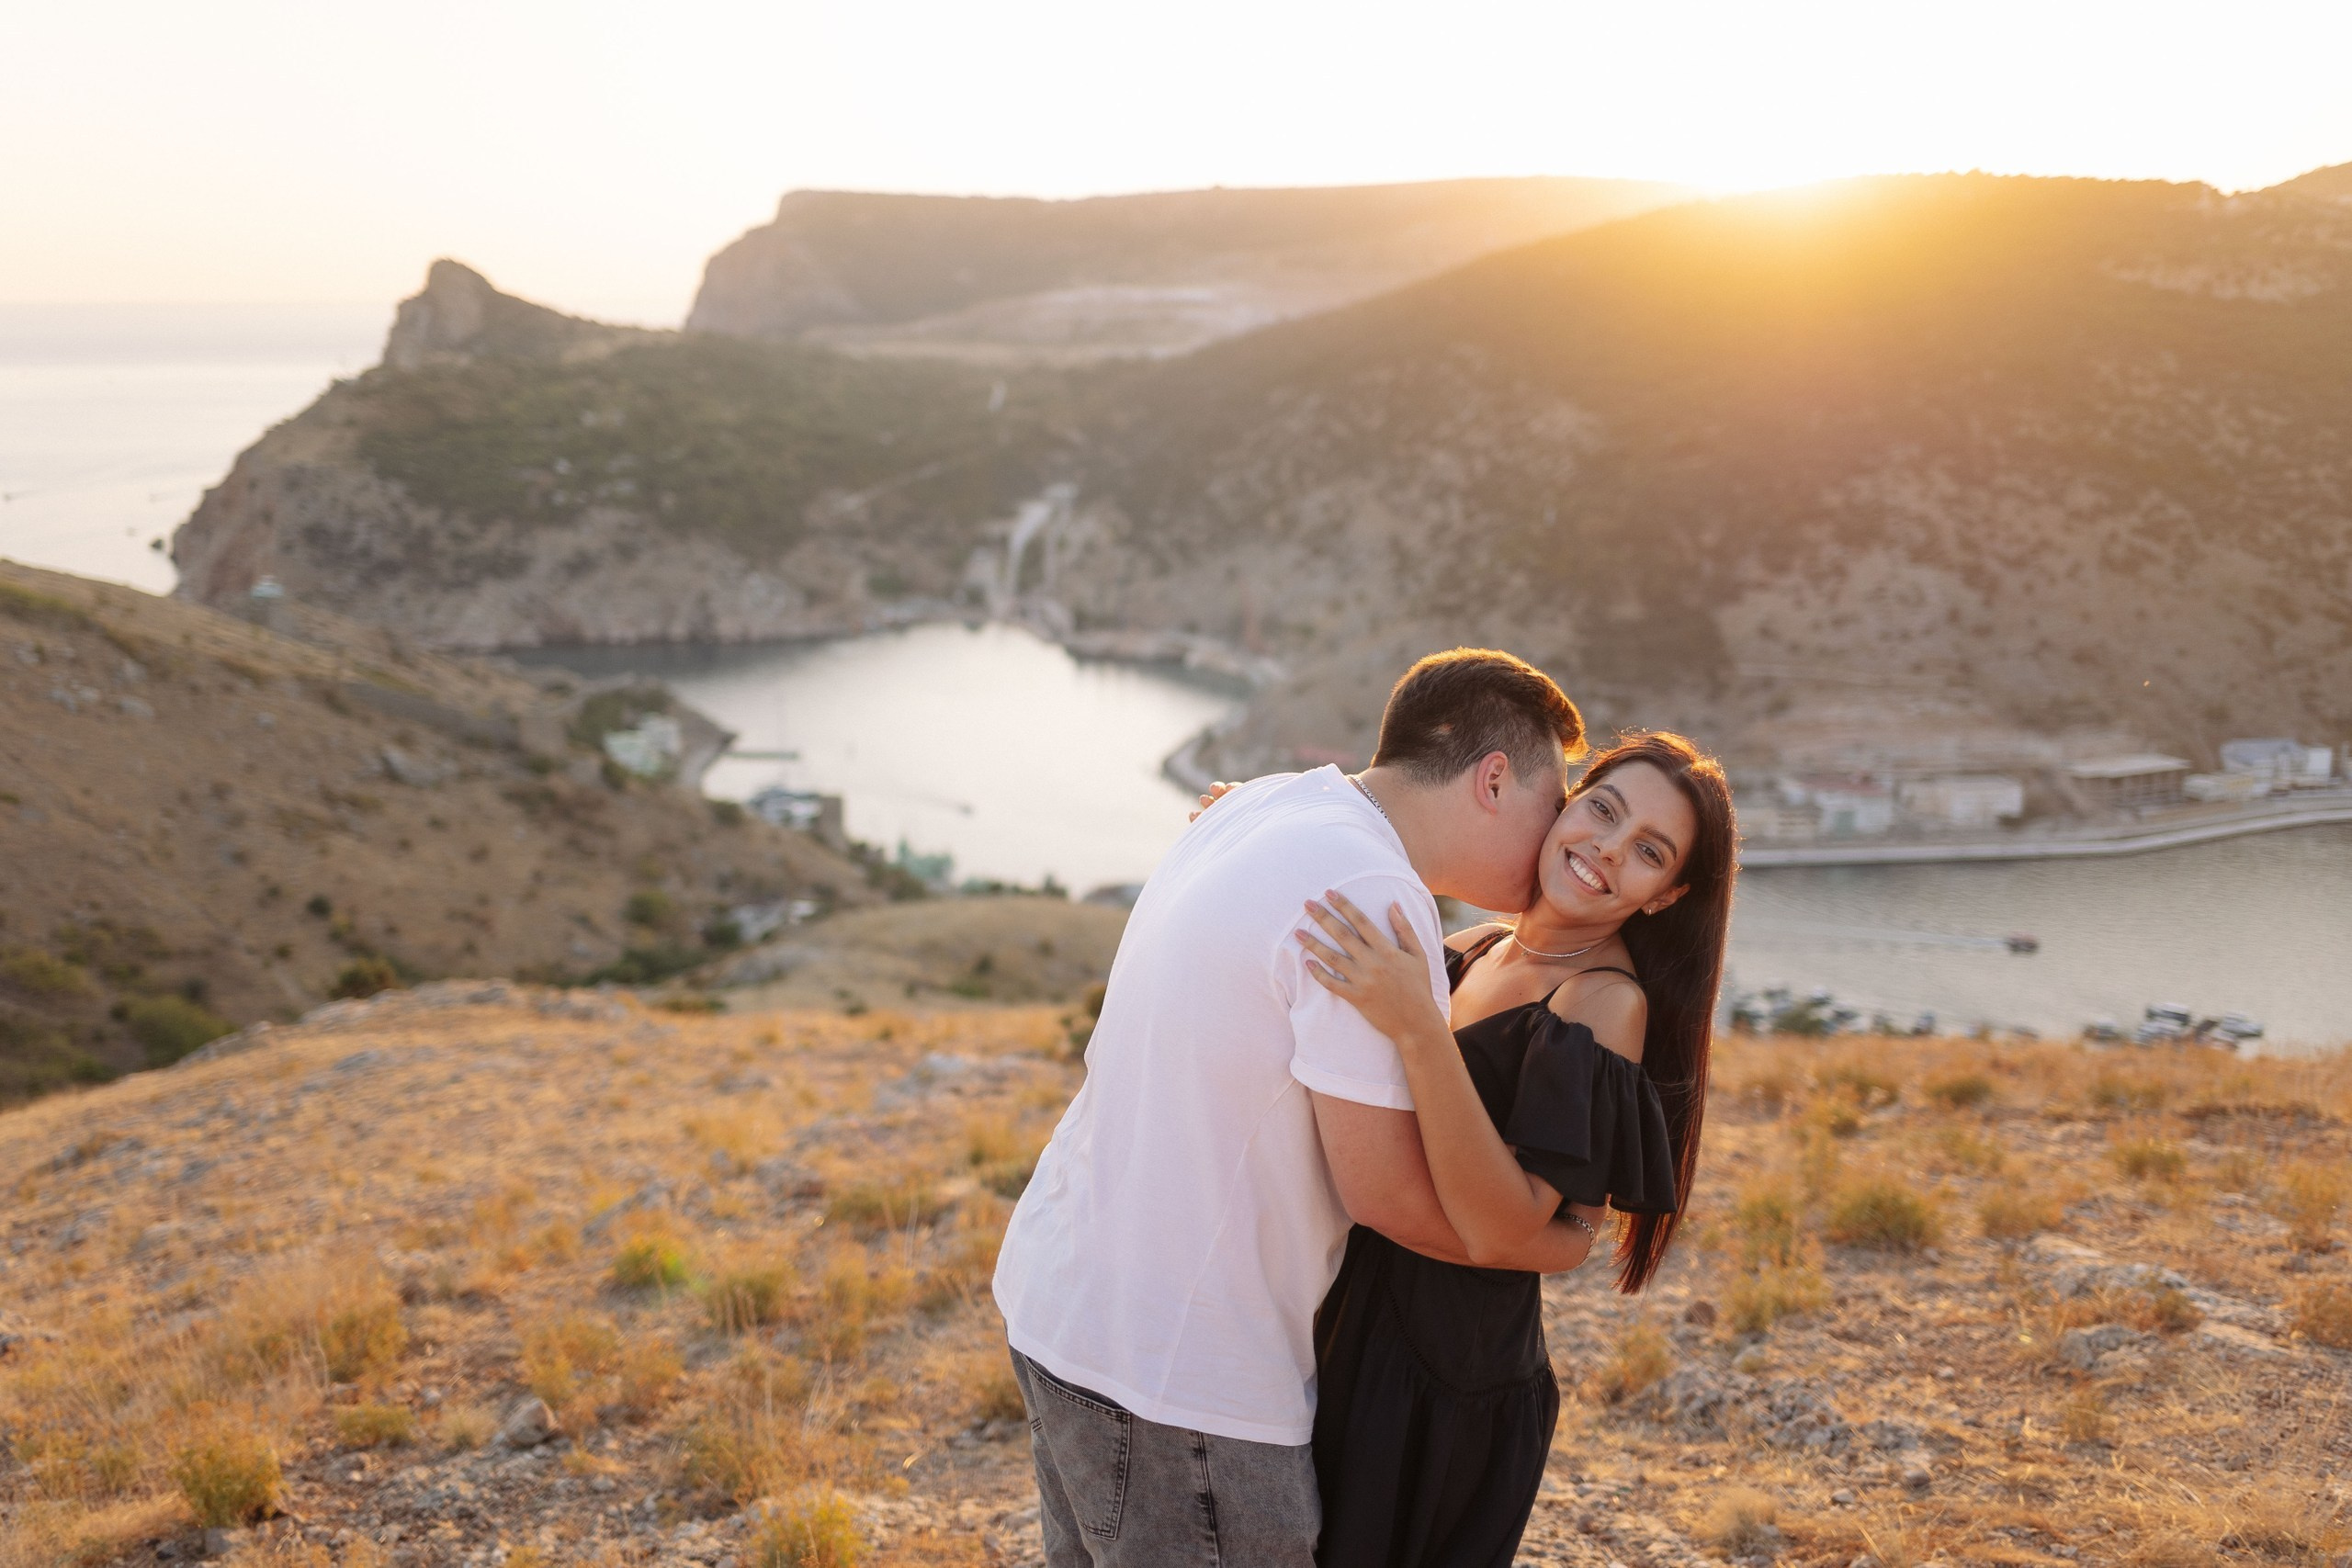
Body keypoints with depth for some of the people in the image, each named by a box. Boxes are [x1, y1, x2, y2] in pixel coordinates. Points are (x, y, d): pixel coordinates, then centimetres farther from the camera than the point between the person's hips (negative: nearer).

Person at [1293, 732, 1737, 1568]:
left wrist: (1418, 1029, -38)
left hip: (1442, 1382, -7)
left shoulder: (1610, 1004, -20)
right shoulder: (1479, 950, 2)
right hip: (1355, 1325, 7)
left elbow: (1498, 1231, -30)